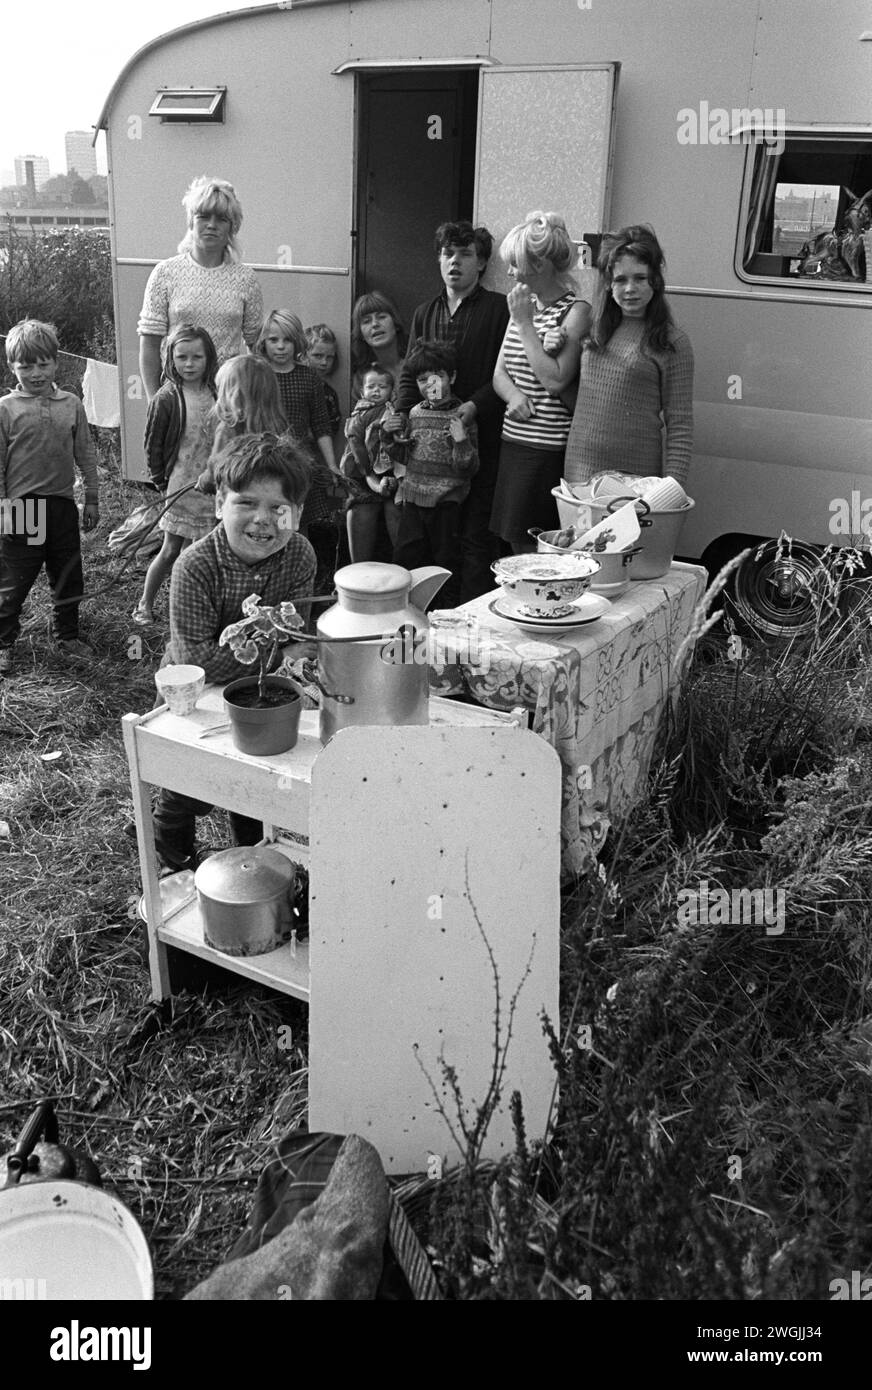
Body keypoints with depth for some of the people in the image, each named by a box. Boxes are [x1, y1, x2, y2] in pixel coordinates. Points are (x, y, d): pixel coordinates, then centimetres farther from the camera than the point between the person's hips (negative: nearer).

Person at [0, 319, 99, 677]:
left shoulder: (71, 404, 4)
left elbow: (86, 455, 9)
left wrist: (91, 499, 8)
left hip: (63, 504, 3)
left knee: (68, 577, 13)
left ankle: (68, 636, 30)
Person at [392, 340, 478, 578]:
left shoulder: (462, 416, -6)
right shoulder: (414, 413, 8)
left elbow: (468, 469, -12)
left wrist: (461, 441, -25)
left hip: (445, 501, -4)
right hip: (412, 496, 5)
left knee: (444, 563, 5)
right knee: (405, 558, 9)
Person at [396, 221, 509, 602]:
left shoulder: (499, 309, 0)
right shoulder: (424, 313, 17)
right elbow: (410, 374, 16)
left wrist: (474, 406, -17)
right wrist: (399, 413, 0)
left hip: (480, 438, -5)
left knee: (476, 536, -4)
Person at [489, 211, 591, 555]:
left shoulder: (576, 311, -8)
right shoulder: (522, 305, 14)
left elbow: (555, 381, -17)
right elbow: (499, 373, 14)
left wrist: (525, 324, -12)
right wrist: (514, 395, -9)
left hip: (549, 449, -7)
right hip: (513, 441, 7)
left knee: (536, 550, -5)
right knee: (516, 551, 10)